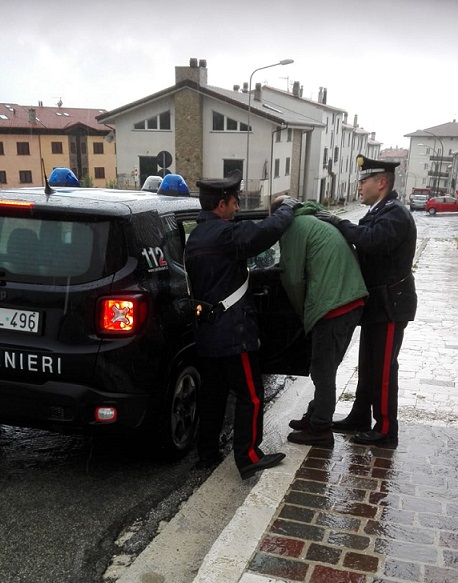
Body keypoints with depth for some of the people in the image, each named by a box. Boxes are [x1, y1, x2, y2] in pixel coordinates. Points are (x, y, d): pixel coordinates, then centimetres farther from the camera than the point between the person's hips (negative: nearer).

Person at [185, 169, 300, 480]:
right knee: (251, 395, 2)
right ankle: (249, 458, 10)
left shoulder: (195, 238, 12)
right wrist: (288, 207, -4)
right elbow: (270, 229, -22)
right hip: (233, 331, -9)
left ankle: (208, 453, 25)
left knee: (213, 394, 16)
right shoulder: (226, 234, -18)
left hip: (207, 330, 9)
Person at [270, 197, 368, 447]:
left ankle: (320, 430, 16)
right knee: (326, 368, 19)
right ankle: (315, 416, 32)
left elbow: (294, 279, -6)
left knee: (322, 371, 4)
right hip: (353, 302, 9)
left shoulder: (294, 226, -4)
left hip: (332, 307, -9)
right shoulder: (320, 221, 22)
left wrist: (303, 312, 9)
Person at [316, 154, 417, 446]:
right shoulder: (379, 212, 14)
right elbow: (367, 241, 6)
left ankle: (386, 430, 12)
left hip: (390, 305, -10)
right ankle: (360, 418, 30)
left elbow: (372, 240, -36)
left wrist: (338, 222, -25)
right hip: (377, 302, 10)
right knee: (368, 365, 17)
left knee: (383, 368, -1)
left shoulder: (396, 214, -18)